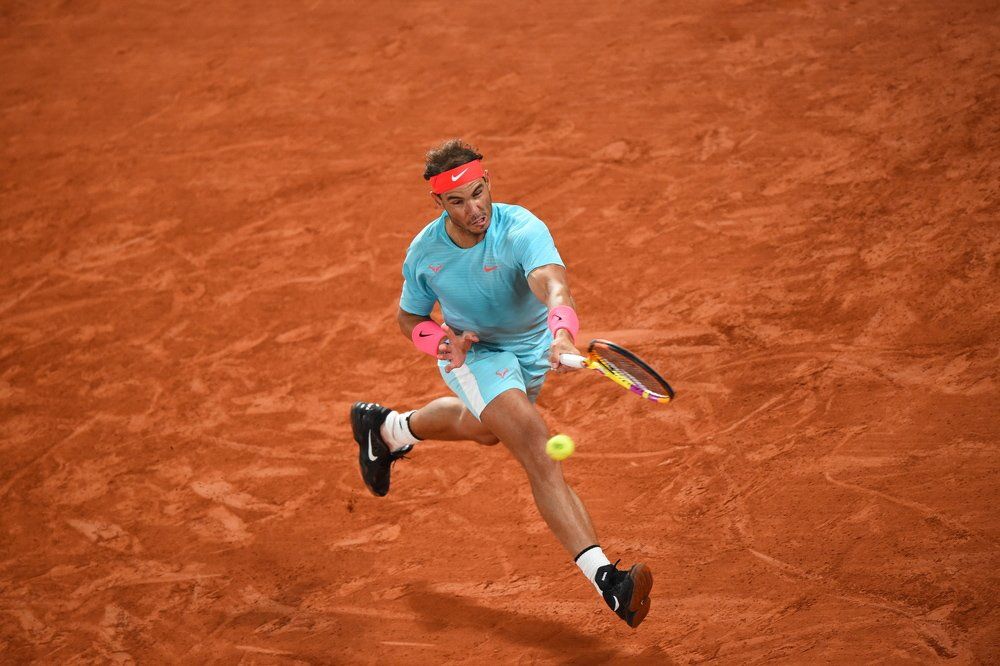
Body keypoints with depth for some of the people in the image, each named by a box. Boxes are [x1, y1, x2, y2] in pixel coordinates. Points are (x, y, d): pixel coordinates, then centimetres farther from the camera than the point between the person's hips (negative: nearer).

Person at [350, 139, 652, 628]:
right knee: (537, 450, -26)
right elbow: (409, 317, -2)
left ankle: (388, 428, 61)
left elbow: (553, 284, -52)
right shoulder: (425, 253, -20)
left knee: (485, 430, 32)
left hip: (532, 348, 2)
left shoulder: (522, 230, -32)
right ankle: (605, 578, -38)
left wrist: (561, 331, -74)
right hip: (472, 353, -2)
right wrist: (441, 341, -24)